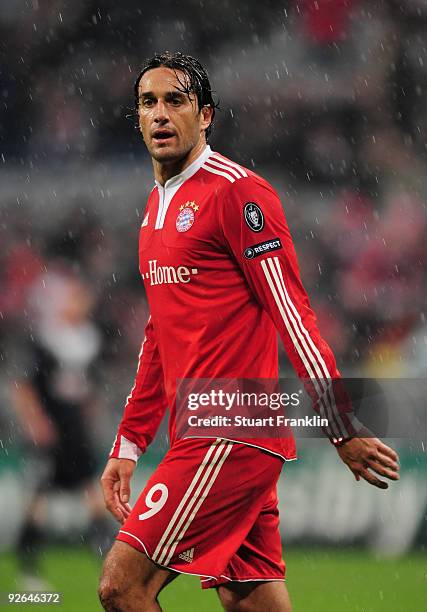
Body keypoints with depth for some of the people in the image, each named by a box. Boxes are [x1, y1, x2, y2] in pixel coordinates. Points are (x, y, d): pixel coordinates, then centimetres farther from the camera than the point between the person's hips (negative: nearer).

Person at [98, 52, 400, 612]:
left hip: (231, 436, -8)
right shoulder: (157, 208, 19)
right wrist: (128, 446, 23)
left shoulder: (236, 192, -8)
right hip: (199, 436, 8)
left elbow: (292, 316, -13)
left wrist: (344, 430, -16)